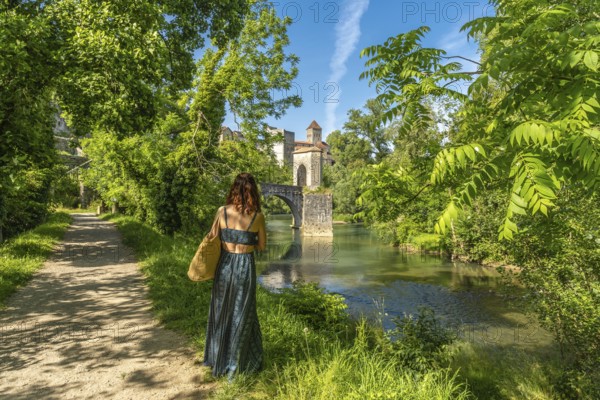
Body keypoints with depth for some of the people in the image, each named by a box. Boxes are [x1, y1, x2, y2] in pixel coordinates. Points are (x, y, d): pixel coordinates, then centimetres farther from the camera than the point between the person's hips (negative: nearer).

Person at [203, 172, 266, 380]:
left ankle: (218, 359, 36)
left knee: (221, 313, 20)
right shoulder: (258, 216, -8)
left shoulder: (222, 211, -5)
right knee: (242, 316, 14)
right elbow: (262, 246, 3)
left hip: (225, 265, 2)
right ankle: (235, 364, 26)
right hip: (245, 266, -1)